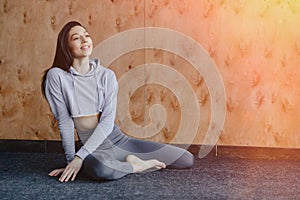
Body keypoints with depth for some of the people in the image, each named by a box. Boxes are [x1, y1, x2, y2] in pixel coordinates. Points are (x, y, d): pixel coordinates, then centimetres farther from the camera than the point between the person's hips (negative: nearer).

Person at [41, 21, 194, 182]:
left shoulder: (106, 75, 1)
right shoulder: (56, 76, -5)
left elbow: (107, 121, -8)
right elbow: (64, 121, -5)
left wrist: (80, 156, -18)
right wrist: (71, 160, -9)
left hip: (120, 140, 3)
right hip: (95, 149, -3)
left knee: (187, 159, -6)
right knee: (100, 168, -43)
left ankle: (130, 161, 12)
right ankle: (137, 166, -11)